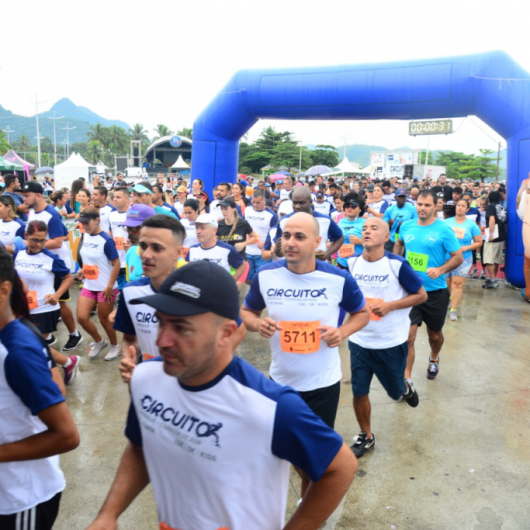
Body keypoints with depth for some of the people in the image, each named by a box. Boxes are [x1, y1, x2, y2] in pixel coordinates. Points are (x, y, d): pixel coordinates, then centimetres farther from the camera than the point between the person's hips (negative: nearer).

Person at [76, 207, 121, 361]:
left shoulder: (106, 240, -19)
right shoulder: (85, 236, 3)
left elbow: (116, 264, -18)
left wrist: (110, 286, -20)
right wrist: (83, 270, 5)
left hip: (105, 288, -6)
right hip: (88, 286, 6)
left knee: (104, 320, 6)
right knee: (81, 318, 2)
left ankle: (115, 346, 31)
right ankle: (99, 342, 27)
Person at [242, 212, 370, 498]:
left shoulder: (339, 278, -14)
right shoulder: (265, 275, -10)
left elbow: (362, 312, 3)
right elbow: (247, 312, 5)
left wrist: (342, 332, -17)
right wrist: (257, 324, -18)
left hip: (323, 382, -1)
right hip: (280, 380, 2)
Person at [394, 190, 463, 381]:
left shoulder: (444, 230, -12)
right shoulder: (406, 226, 0)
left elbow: (458, 257, -10)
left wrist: (440, 270, -26)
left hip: (435, 292, -1)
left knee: (434, 333, 19)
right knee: (408, 335, -7)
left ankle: (434, 359, 51)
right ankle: (406, 378, 2)